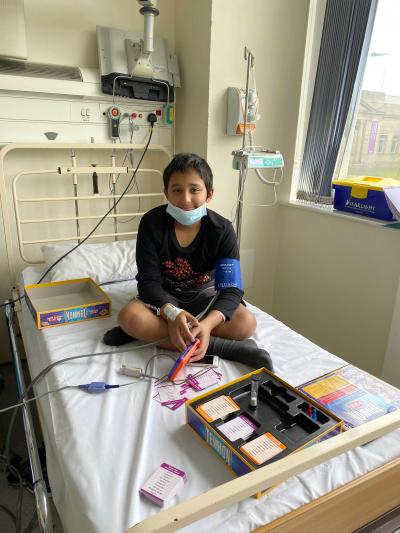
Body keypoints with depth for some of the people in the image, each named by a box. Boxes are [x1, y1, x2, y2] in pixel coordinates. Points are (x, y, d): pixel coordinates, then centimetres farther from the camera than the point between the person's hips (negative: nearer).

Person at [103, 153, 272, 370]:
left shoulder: (222, 230, -19)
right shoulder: (152, 223, -18)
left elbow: (232, 287, -23)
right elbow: (149, 280, -20)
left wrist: (208, 323, -43)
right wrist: (171, 313, -41)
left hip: (203, 293, 0)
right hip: (164, 295, 1)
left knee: (246, 323, -26)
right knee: (129, 316, -31)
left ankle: (153, 333, -22)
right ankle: (224, 346, -29)